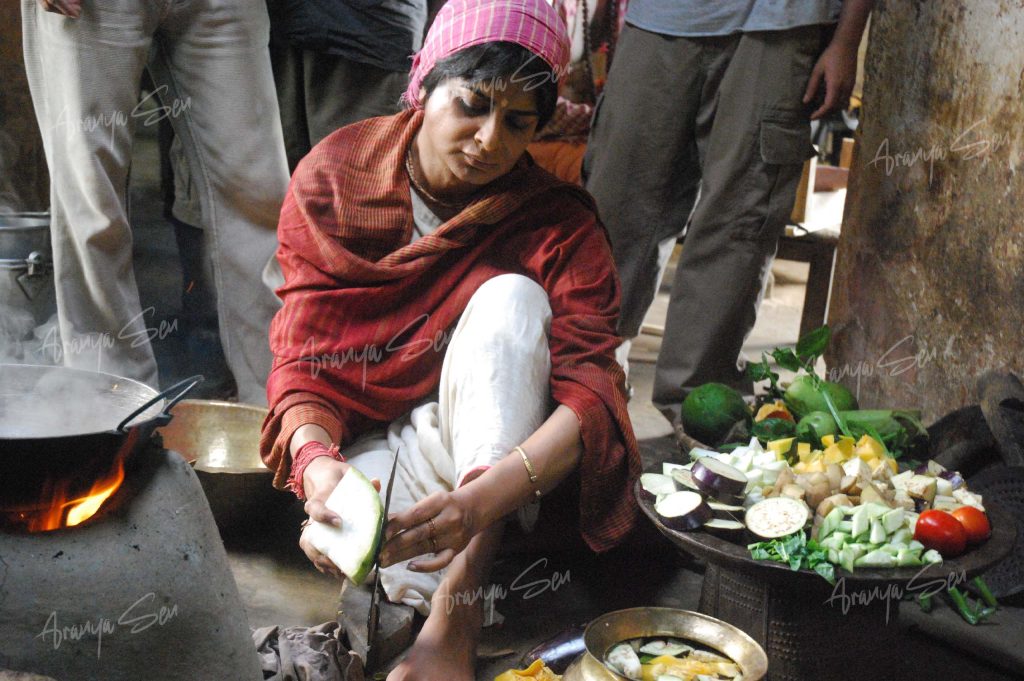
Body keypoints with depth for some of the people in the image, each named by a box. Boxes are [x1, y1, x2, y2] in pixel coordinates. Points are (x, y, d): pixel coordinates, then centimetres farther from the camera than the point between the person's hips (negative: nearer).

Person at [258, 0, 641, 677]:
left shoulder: (557, 221, -11)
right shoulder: (331, 180, -8)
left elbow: (593, 384, -23)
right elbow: (302, 360, -10)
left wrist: (496, 490, -43)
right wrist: (316, 461, -33)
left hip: (495, 439, 2)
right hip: (366, 442, -2)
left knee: (511, 297, -32)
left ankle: (455, 613, -33)